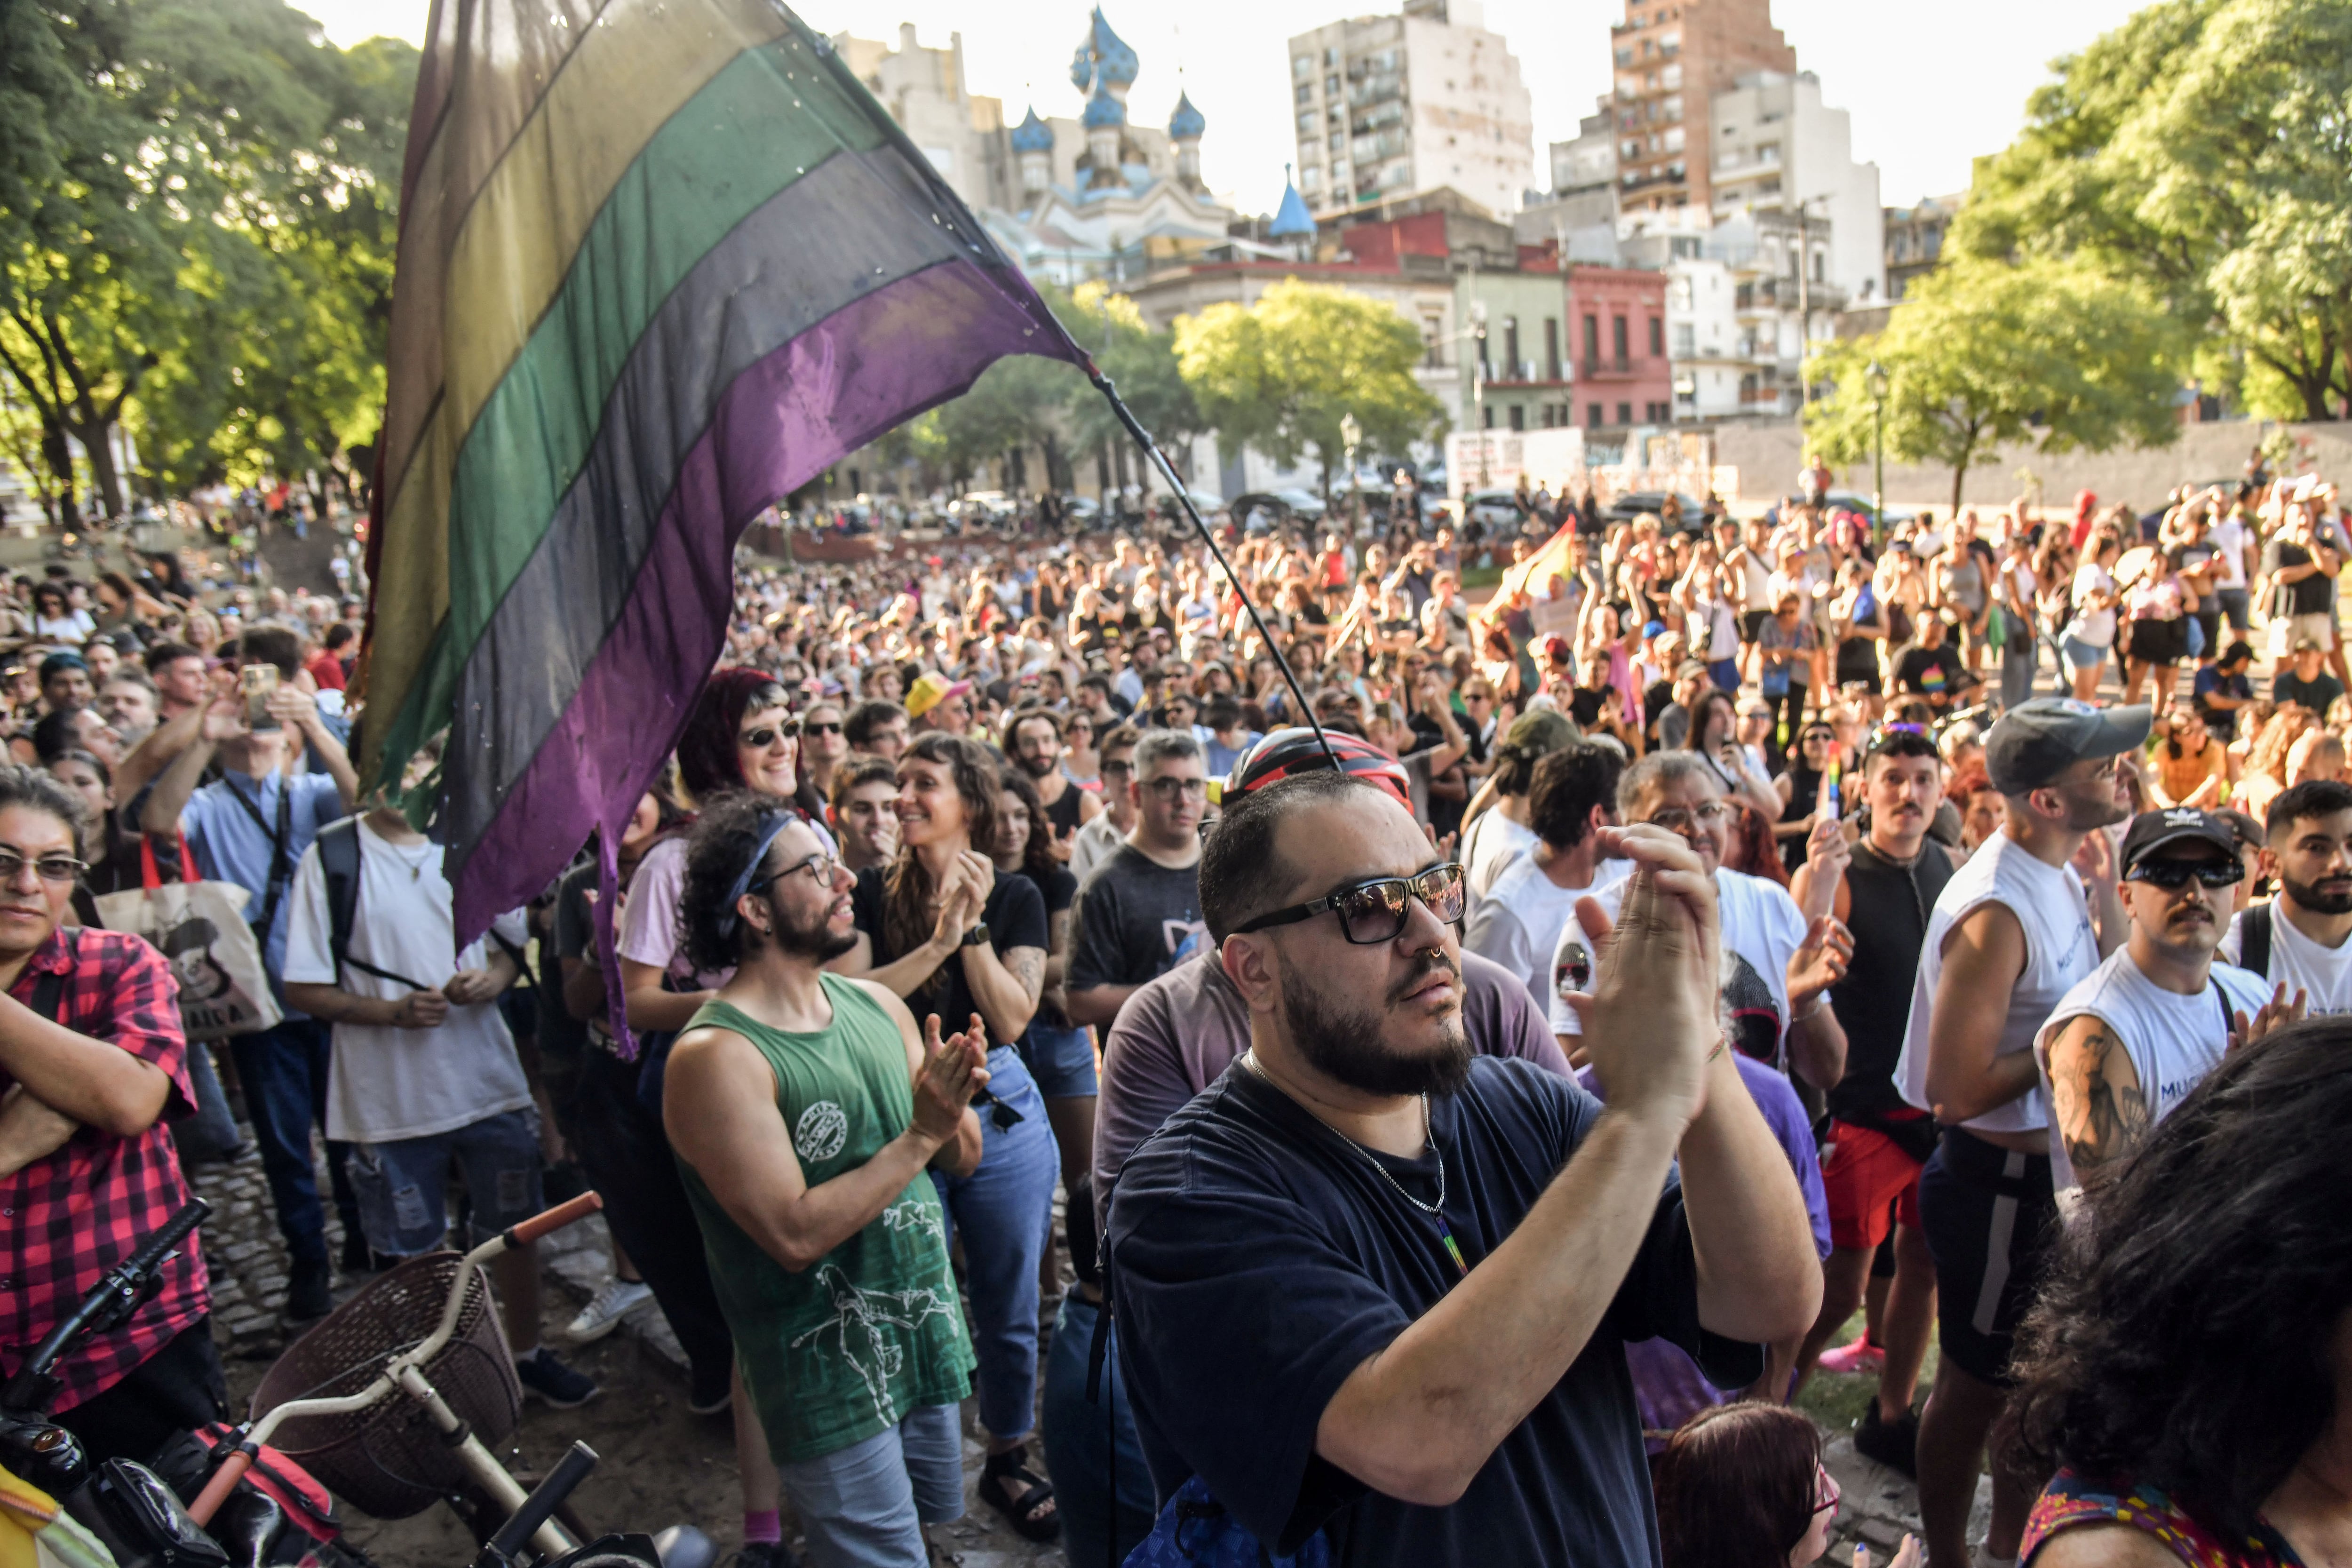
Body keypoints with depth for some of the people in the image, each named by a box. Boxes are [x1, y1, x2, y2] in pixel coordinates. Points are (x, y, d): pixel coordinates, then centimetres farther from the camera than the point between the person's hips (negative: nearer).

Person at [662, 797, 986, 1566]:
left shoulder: (878, 1004, 1)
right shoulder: (715, 1056, -20)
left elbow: (964, 1159, 4)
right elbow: (796, 1235, -25)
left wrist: (954, 1108, -17)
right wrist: (921, 1134, -23)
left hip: (928, 1337, 7)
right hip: (828, 1377, -7)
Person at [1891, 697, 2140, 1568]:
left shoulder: (2059, 874, 2)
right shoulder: (1996, 909, -28)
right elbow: (1953, 1091, -28)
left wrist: (2103, 893, -3)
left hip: (2051, 1169, 9)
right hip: (1998, 1178, -9)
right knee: (1978, 1383, 10)